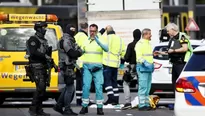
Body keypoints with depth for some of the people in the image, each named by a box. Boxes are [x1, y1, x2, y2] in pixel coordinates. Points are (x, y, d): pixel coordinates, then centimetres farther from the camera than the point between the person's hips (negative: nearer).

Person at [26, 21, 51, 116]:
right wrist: (45, 56, -21)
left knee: (42, 88, 7)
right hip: (36, 67, -9)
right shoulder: (33, 39, -7)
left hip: (43, 67, 9)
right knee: (40, 87, -17)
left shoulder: (44, 40, 22)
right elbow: (33, 52, -19)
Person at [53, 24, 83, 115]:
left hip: (69, 66, 10)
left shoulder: (70, 40, 19)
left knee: (68, 87, 16)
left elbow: (74, 52, 17)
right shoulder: (66, 40, -15)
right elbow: (72, 53, -22)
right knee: (70, 88, -6)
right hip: (67, 66, -10)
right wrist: (79, 51, -6)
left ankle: (58, 106, 22)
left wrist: (77, 51, -2)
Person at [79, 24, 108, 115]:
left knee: (99, 87, -4)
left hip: (97, 67, -1)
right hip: (87, 67, 1)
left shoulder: (100, 40, 4)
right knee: (86, 86, -5)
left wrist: (96, 39, -26)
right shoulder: (85, 41, 11)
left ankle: (99, 107, 0)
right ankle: (84, 107, 2)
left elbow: (106, 49, -15)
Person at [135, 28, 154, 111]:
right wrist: (145, 62, -33)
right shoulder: (140, 43, -10)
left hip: (149, 67, 10)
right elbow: (139, 56, -20)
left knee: (147, 88, 12)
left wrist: (152, 64, 27)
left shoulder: (148, 43, 20)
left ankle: (146, 104, 18)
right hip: (142, 67, -10)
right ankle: (142, 105, -12)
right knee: (143, 87, -12)